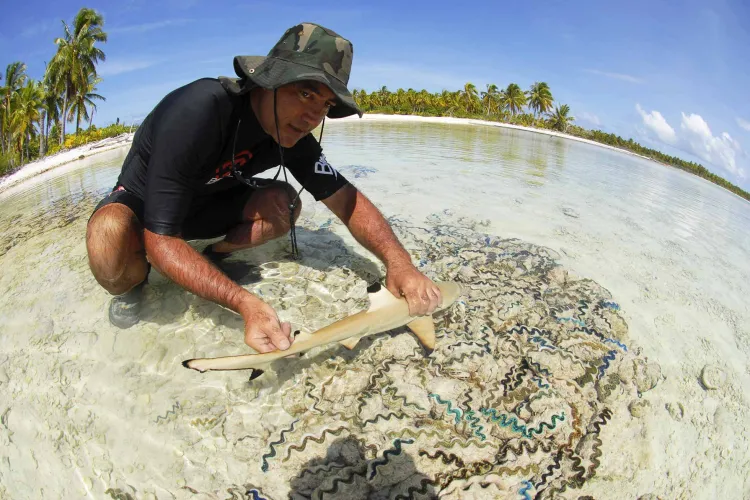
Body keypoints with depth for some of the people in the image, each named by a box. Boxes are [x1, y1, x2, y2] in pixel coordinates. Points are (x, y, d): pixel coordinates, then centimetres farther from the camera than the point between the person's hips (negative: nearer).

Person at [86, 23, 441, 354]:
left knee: (284, 203, -18)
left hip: (202, 202, 5)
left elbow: (345, 199, -15)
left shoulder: (292, 134, -17)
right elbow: (160, 240, -37)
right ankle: (131, 283, -3)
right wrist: (245, 304, -50)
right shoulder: (199, 110, -36)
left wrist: (398, 261, -33)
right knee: (109, 242, -38)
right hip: (142, 201, -4)